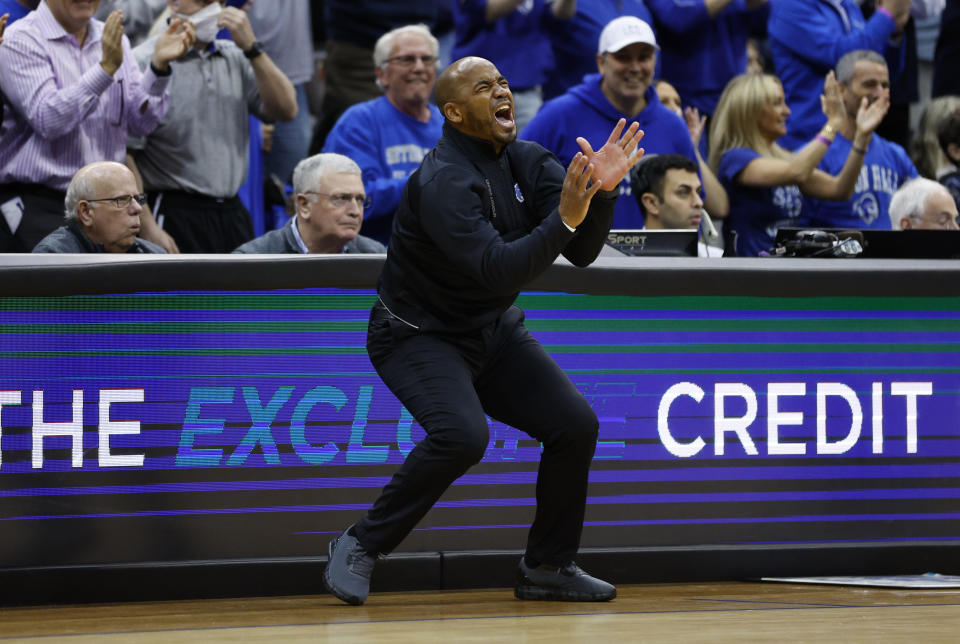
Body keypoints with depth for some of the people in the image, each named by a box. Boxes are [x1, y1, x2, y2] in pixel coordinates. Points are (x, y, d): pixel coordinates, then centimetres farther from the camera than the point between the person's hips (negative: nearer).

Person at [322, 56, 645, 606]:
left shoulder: (528, 162, -2)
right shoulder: (442, 183, -26)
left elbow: (583, 252, -8)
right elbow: (497, 271, -37)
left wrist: (601, 192, -24)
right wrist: (564, 219, -43)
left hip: (494, 332, 8)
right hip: (419, 335, -7)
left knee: (576, 424, -5)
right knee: (462, 434, -31)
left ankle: (548, 566, 12)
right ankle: (360, 548, -14)